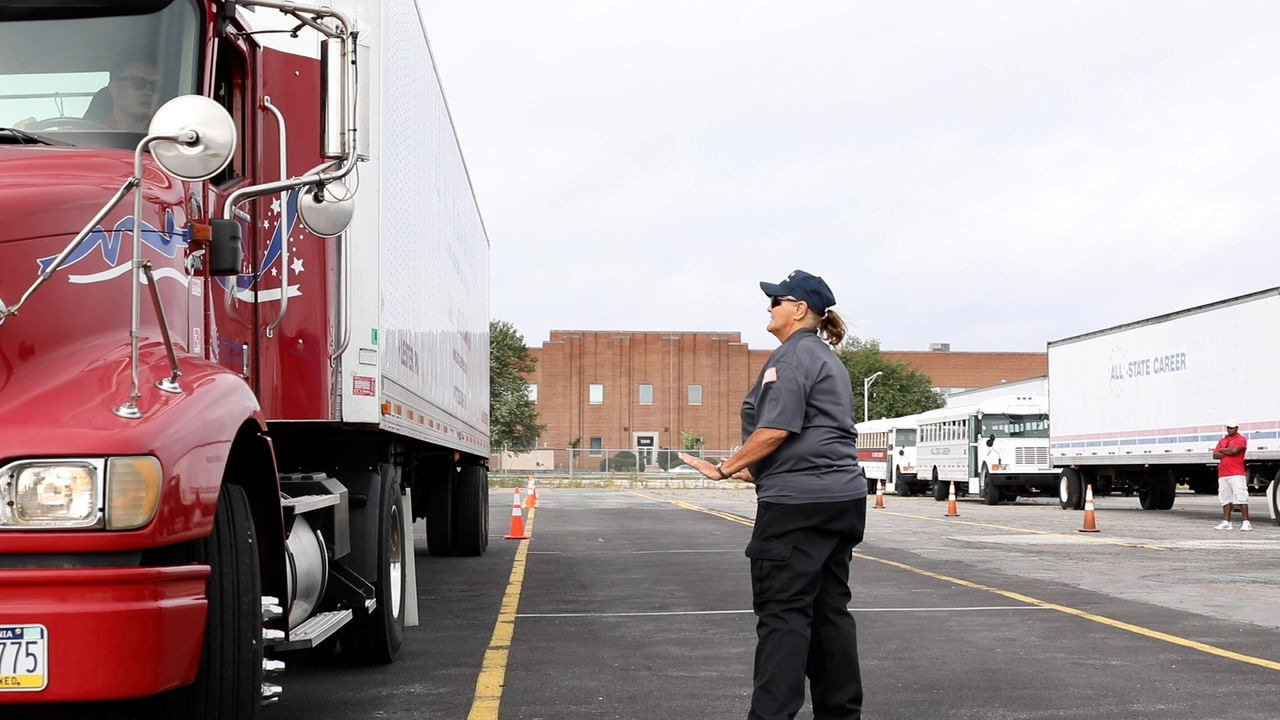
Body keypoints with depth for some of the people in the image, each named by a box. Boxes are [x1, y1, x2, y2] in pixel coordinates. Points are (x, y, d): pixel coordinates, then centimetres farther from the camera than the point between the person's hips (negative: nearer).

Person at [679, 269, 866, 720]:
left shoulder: (793, 355, -9)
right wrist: (756, 471, 23)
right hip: (843, 497, 10)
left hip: (798, 503, -10)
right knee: (829, 608, 11)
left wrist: (725, 468, -8)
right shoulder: (827, 359, 22)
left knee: (782, 611, -8)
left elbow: (775, 430, -17)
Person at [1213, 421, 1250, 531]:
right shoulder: (1222, 441, 21)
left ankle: (1246, 522, -11)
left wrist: (1222, 450, 3)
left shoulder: (1241, 439, 3)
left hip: (1236, 473, -6)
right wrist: (1228, 452, -3)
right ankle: (1226, 522, 9)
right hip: (1222, 474, 6)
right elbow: (1215, 455, 9)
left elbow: (1234, 450, -15)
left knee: (1241, 497, -10)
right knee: (1226, 499, 6)